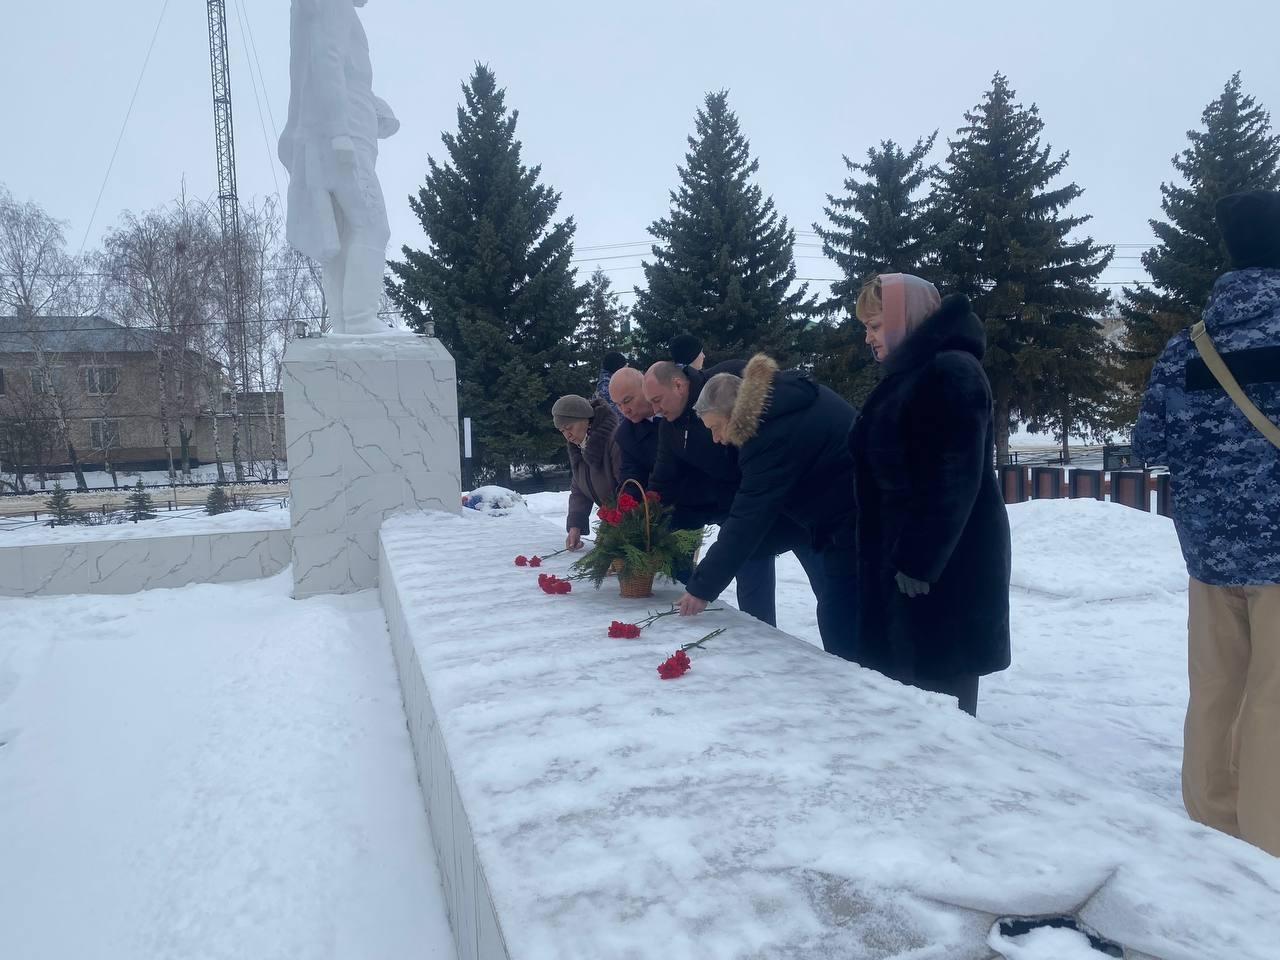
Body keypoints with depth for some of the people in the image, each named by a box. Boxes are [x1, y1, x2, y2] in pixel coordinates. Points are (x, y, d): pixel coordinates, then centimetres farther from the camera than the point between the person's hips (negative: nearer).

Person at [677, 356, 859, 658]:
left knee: (842, 633, -2)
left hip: (851, 527, -9)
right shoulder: (786, 394, 4)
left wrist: (702, 587, -14)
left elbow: (747, 520, -21)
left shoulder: (776, 435, -23)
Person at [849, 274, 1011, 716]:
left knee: (937, 686, -2)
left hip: (945, 565, -9)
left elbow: (955, 477, -21)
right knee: (901, 678, 14)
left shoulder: (951, 372, -14)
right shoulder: (911, 374, 16)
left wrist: (919, 559, -22)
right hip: (905, 556, 9)